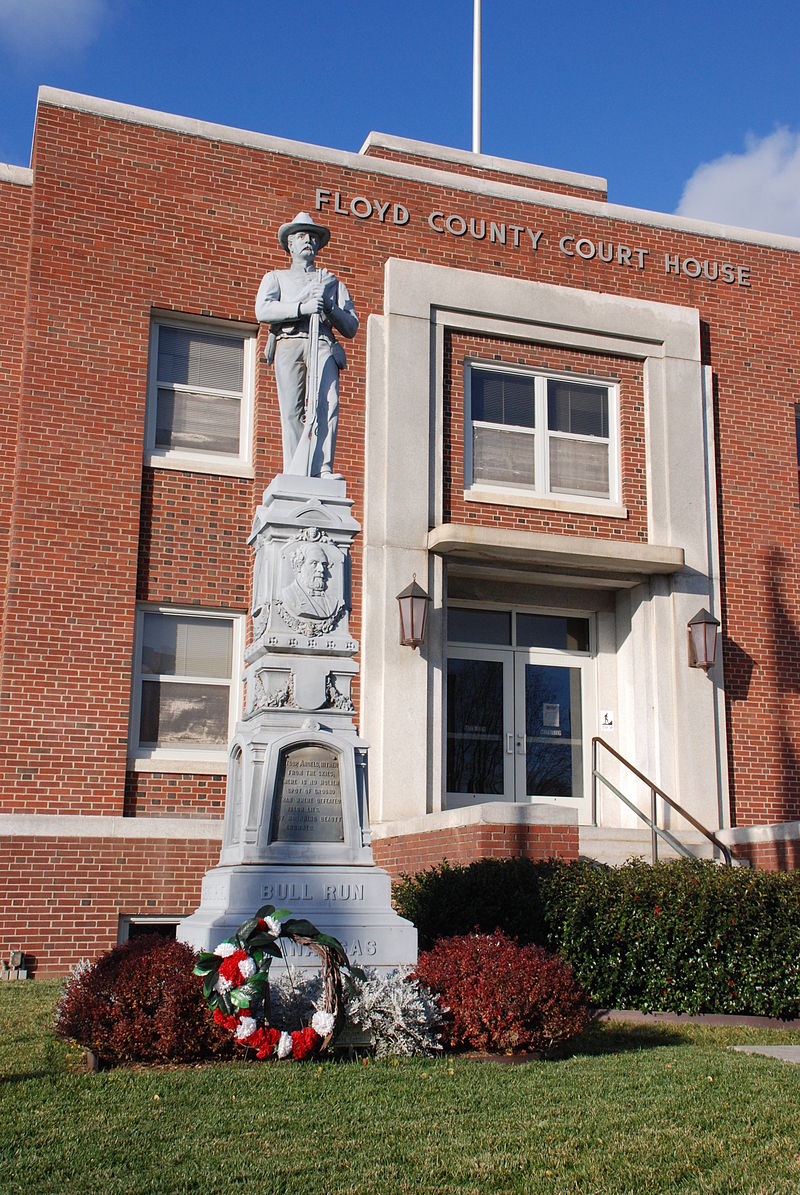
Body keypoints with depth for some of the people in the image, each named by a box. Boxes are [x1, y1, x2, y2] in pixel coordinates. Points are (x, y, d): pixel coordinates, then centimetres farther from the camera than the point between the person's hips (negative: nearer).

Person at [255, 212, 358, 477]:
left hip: (323, 345, 1)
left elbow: (351, 327, 21)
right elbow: (263, 311, 5)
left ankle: (322, 470, -35)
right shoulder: (276, 277, 28)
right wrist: (302, 308, -9)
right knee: (292, 410, -15)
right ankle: (294, 477, -19)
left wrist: (329, 308, 1)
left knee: (327, 404, -24)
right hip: (289, 344, 0)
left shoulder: (333, 282, 33)